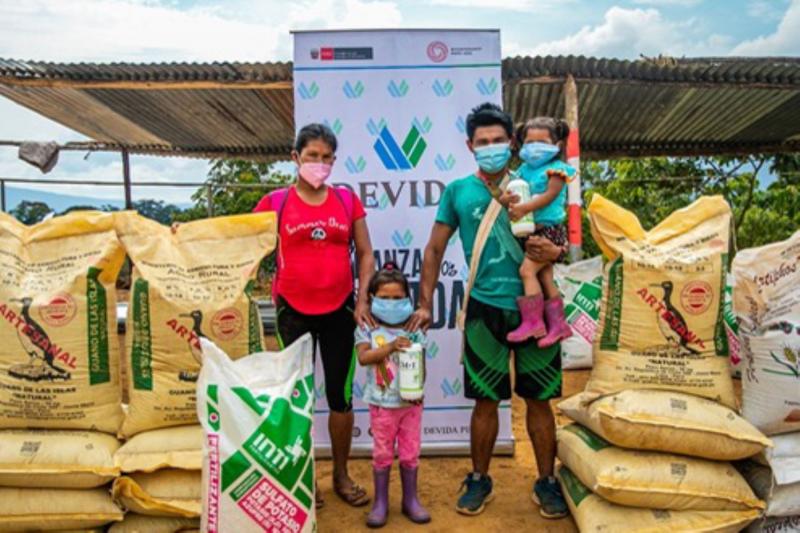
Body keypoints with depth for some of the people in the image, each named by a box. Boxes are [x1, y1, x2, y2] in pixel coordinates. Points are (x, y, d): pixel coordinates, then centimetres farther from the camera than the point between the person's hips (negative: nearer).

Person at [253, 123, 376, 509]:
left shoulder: (347, 200, 4)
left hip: (339, 310, 2)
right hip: (293, 312, -1)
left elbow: (365, 253, 6)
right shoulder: (275, 202, -1)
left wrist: (363, 300, -3)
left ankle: (342, 475, 28)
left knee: (341, 394, 9)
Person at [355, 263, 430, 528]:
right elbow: (363, 357, -20)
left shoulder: (413, 329, -2)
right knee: (382, 454, 11)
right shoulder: (367, 329, -6)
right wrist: (391, 346, -31)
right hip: (382, 404, -1)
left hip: (411, 402, 2)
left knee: (410, 453, 13)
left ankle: (410, 500, 29)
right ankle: (380, 502, 25)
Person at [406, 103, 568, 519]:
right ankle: (479, 480, 28)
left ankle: (546, 482, 28)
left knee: (539, 400, 9)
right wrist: (425, 304, 4)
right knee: (486, 401, 8)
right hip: (485, 310, 0)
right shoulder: (458, 191, 4)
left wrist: (556, 251, -15)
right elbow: (435, 250, 7)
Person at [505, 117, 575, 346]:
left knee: (527, 269, -18)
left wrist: (524, 208, -28)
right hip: (534, 232, 7)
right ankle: (558, 324, 21)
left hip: (550, 230, -7)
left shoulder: (556, 168, -7)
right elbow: (508, 192, 6)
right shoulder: (524, 169, 13)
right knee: (546, 278, 11)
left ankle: (533, 323, -12)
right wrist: (506, 199, -17)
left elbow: (549, 196, -19)